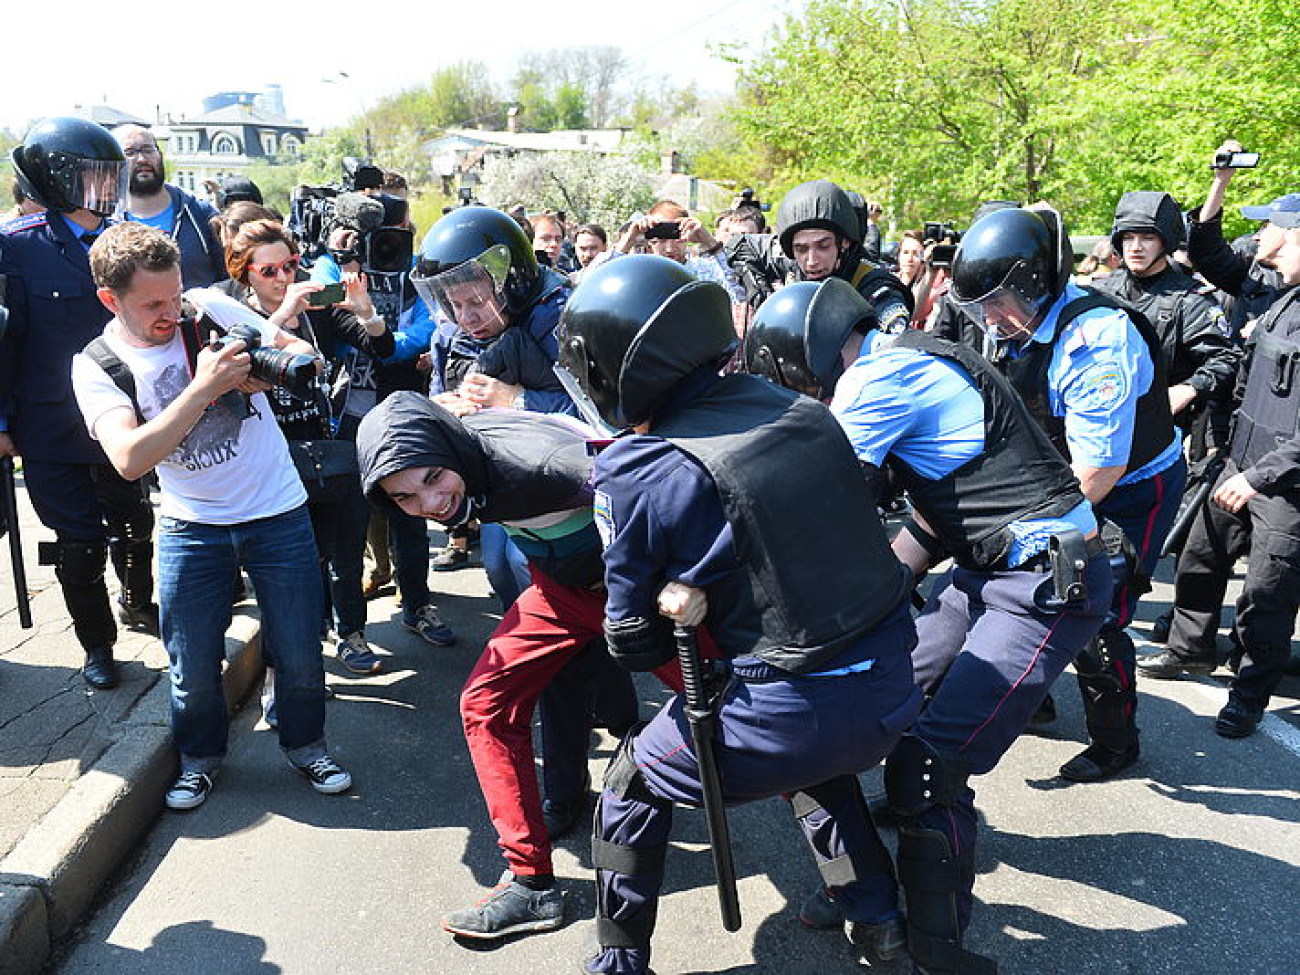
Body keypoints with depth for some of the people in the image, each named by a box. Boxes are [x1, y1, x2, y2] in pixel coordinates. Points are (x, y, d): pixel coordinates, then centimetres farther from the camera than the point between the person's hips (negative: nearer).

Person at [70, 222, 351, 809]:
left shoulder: (211, 309, -7)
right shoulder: (97, 367, -8)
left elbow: (306, 355, 0)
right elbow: (130, 460, -24)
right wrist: (204, 388, -30)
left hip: (279, 514, 0)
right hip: (192, 526, 0)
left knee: (300, 657, 5)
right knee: (193, 668, 5)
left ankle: (305, 745, 32)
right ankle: (201, 756, 35)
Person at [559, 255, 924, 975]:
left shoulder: (641, 471, -16)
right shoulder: (795, 406, 0)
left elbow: (633, 642, -5)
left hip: (793, 712, -6)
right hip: (893, 688, 6)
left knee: (633, 785, 18)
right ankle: (877, 917, 44)